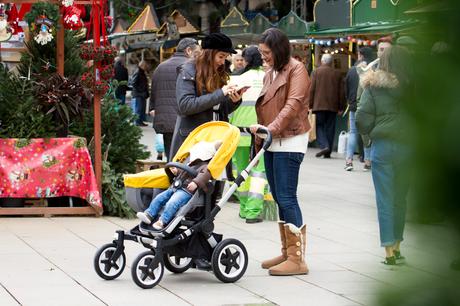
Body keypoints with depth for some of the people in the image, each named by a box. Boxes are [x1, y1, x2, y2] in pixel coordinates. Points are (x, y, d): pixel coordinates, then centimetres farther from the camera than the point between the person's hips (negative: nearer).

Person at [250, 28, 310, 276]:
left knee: (287, 198, -11)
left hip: (290, 141, -9)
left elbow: (293, 105, -18)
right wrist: (259, 143, 17)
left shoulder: (296, 70, -6)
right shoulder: (269, 74, 19)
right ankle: (286, 253, 15)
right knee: (279, 199, 9)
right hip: (272, 143, 9)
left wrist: (271, 128, -27)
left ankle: (297, 259, -9)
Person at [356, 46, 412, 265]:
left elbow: (362, 119, -7)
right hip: (407, 146, 2)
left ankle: (389, 249, -3)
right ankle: (397, 245, 22)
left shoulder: (374, 86, -5)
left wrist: (369, 132, 12)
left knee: (385, 199, 2)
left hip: (382, 146, -2)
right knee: (401, 198, 14)